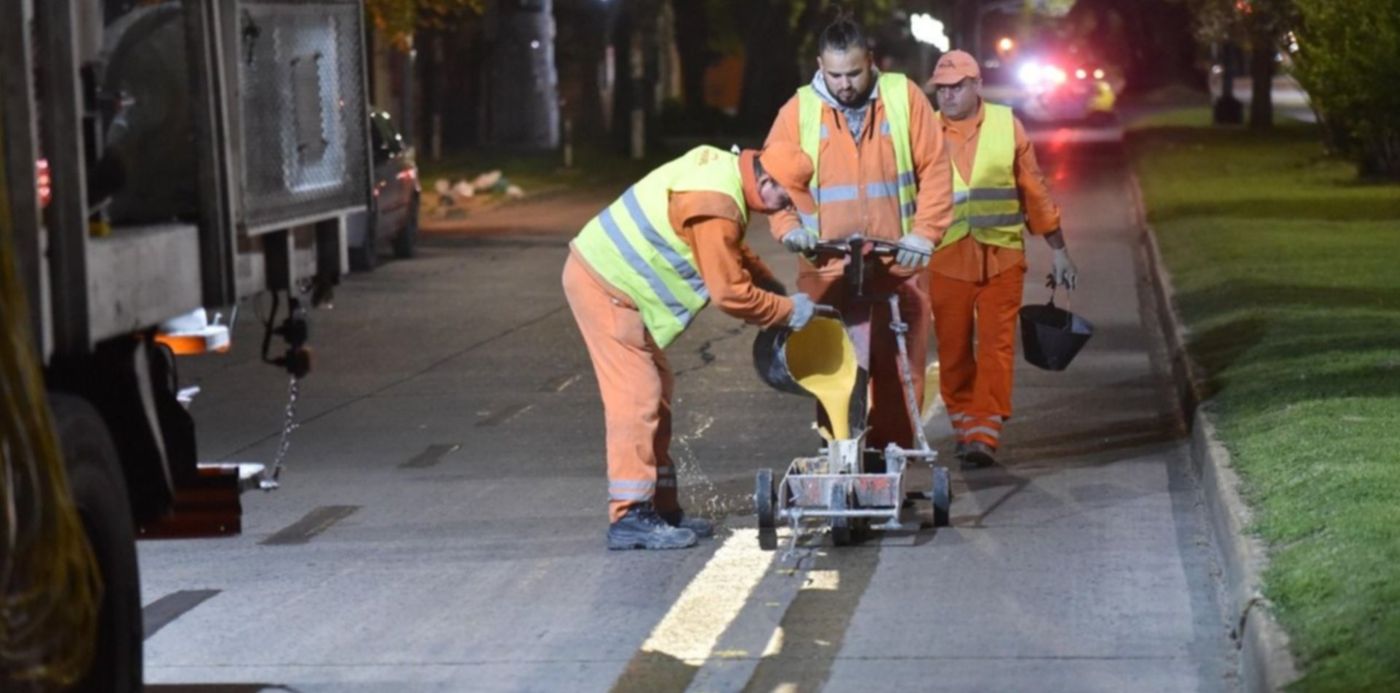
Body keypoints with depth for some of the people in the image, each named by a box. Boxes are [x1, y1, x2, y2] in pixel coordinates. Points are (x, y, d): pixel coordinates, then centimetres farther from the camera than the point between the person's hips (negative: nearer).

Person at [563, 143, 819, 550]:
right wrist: (789, 311, -9)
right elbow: (731, 293, -21)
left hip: (603, 269, 11)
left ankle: (661, 509, 19)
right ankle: (630, 518, -10)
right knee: (637, 395, -11)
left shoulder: (721, 167, 5)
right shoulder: (716, 209, -26)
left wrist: (776, 288, 11)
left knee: (655, 392, 13)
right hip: (604, 286, -11)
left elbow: (733, 254, 20)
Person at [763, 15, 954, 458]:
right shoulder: (798, 111, 4)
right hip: (826, 268, 0)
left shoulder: (904, 97, 3)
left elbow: (935, 169, 2)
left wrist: (923, 234, -7)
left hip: (897, 264, 0)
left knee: (899, 368, 0)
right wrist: (790, 228, -13)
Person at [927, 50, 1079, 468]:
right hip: (946, 260, 1)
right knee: (953, 351, 6)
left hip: (1001, 257, 0)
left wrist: (1058, 251, 13)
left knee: (996, 347, -7)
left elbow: (1034, 191, 9)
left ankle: (985, 434, -7)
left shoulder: (1006, 125, 3)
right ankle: (964, 425, 20)